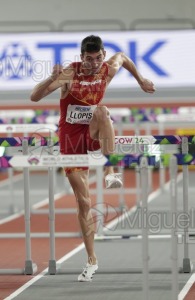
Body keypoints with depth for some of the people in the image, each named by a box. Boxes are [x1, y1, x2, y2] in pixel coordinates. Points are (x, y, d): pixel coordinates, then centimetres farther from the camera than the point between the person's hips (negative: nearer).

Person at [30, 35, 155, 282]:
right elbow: (34, 97, -27)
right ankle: (91, 260, 9)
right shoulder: (69, 74, -17)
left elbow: (122, 56, 18)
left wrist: (140, 80, 24)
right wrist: (52, 79, -43)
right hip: (71, 137, -1)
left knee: (101, 111, -35)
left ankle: (110, 172, -34)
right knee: (83, 202, -2)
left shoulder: (108, 70, -8)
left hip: (93, 134, 1)